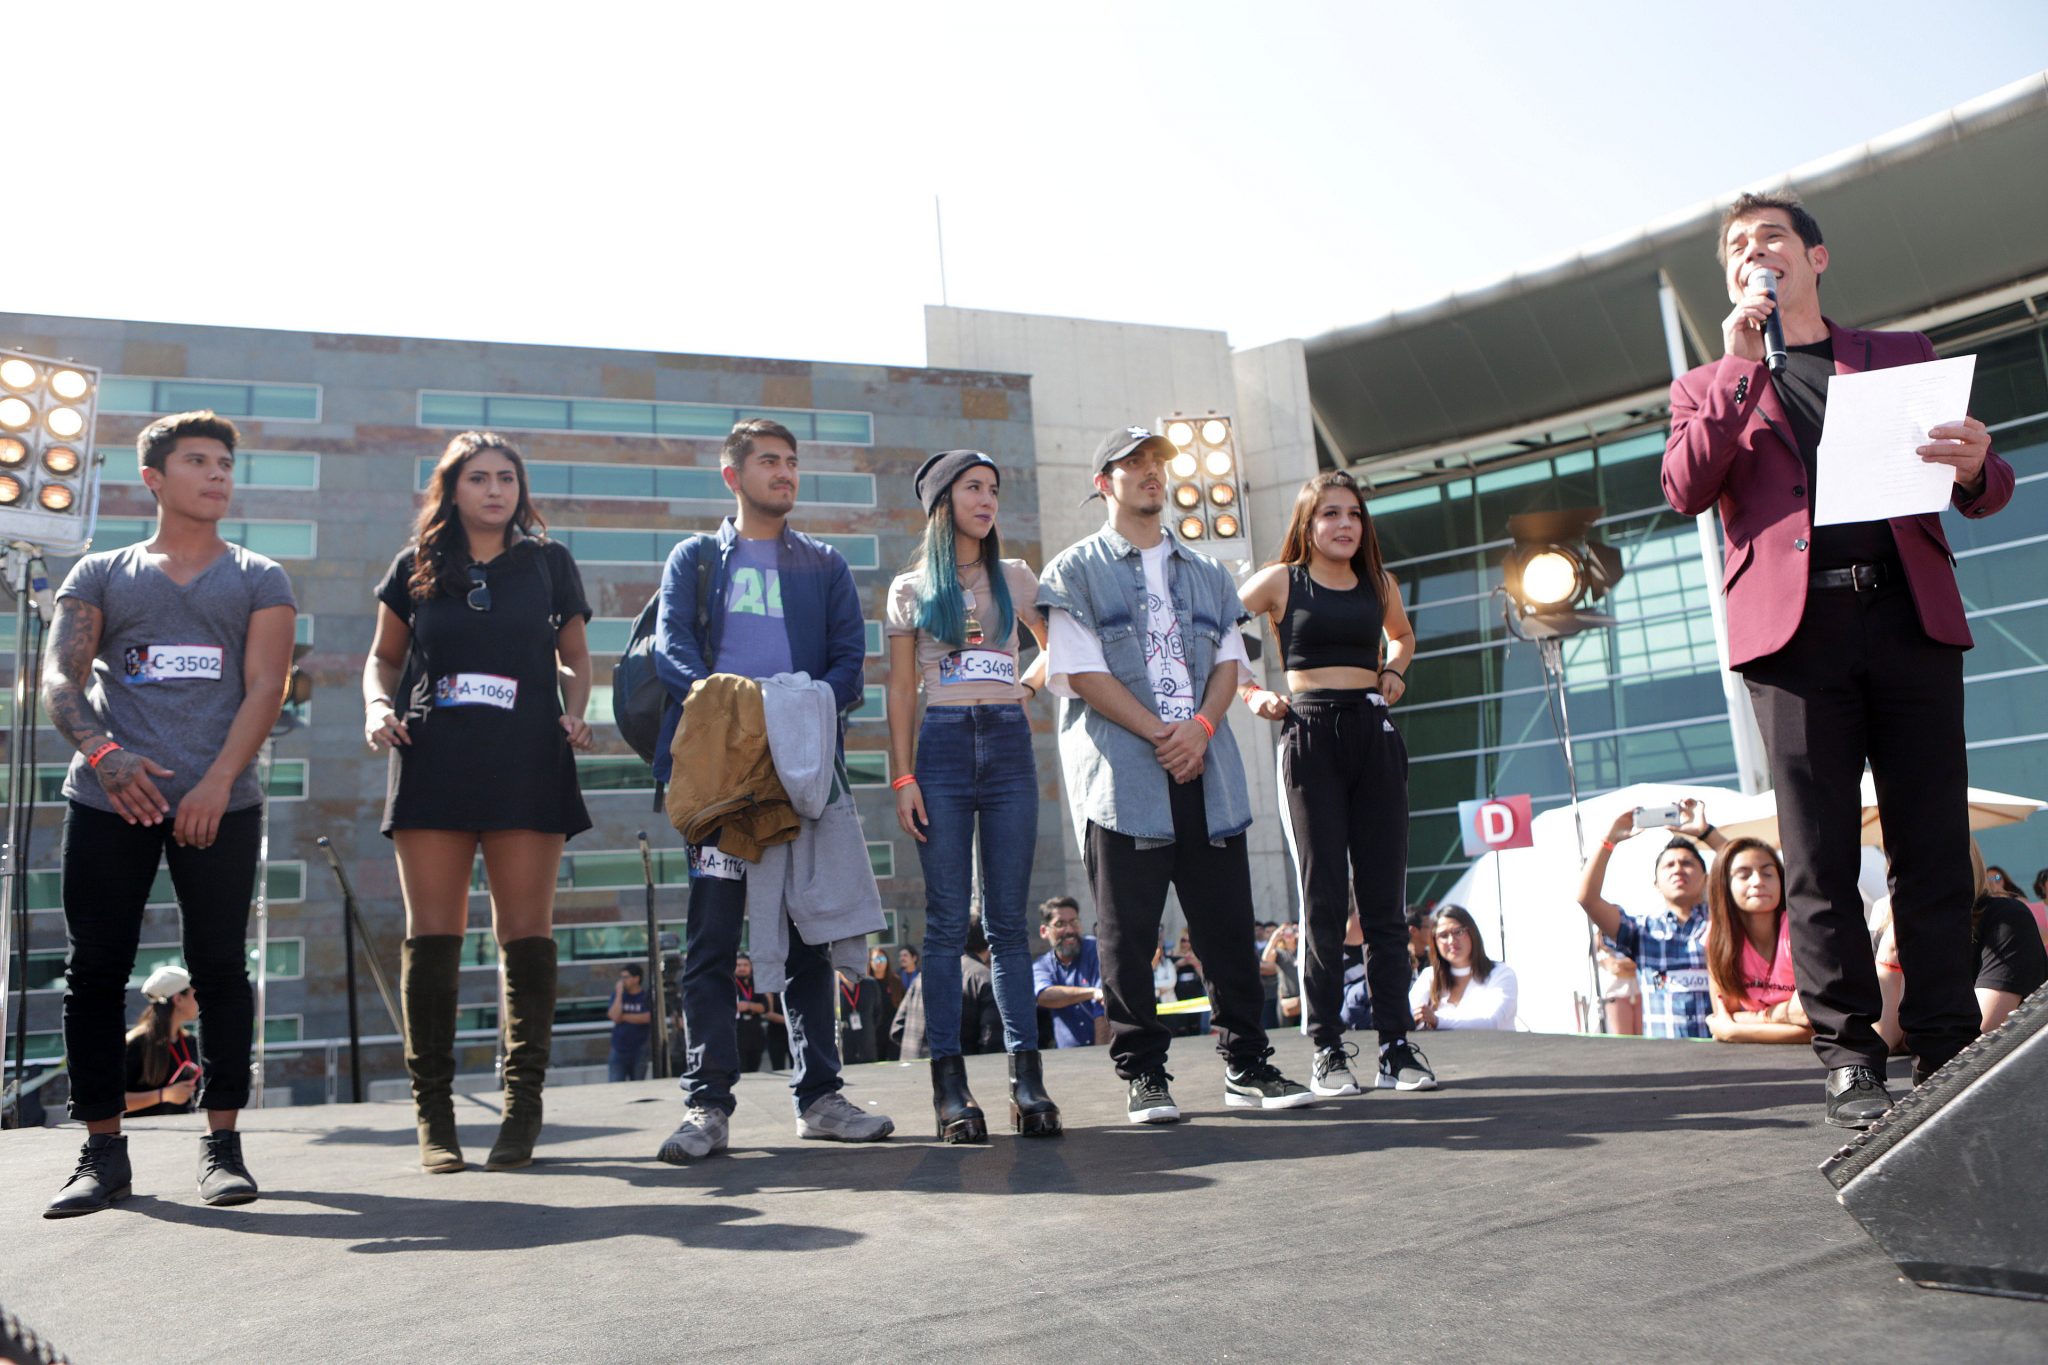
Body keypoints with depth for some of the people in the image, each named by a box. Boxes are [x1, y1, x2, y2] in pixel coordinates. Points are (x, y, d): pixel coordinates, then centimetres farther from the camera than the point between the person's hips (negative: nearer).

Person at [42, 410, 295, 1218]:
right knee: (95, 970, 0)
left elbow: (265, 687, 1)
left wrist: (217, 783, -12)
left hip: (219, 802, -1)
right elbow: (60, 677, 5)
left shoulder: (257, 581, 12)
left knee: (219, 968, -1)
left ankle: (222, 1143, 7)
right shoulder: (100, 575, 15)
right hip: (107, 797, 1)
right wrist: (100, 750, -15)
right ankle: (103, 1151, 9)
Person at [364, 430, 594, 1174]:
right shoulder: (418, 566, 12)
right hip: (433, 767, 1)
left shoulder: (549, 563, 11)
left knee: (525, 932, -2)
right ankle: (434, 1117, 7)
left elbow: (574, 657, 17)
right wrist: (377, 707, -1)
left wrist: (575, 713, -2)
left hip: (526, 768, -1)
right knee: (432, 936, 0)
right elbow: (383, 655, 18)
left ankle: (523, 1108, 6)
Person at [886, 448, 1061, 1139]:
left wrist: (1030, 683, 10)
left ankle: (1027, 1078, 0)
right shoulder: (911, 588, 9)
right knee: (947, 918, -4)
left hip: (1008, 745, 2)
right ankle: (949, 1082, 0)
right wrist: (903, 777, -3)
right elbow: (901, 691, 5)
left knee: (1008, 919, 1)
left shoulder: (1017, 579, 14)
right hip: (943, 744, -1)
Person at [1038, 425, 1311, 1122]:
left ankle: (1247, 1065, 15)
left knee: (1228, 921, 5)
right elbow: (1081, 671, -5)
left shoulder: (1206, 573, 20)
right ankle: (1144, 1075, 10)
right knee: (1127, 931, 0)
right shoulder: (1076, 571, 5)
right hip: (1122, 771, -4)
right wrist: (1160, 734, -12)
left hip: (1206, 768, 4)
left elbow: (1229, 660, 13)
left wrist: (1200, 727, -7)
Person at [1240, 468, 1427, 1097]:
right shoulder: (1281, 580, 3)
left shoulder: (1379, 583, 13)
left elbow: (1402, 635, 33)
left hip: (1375, 736, 3)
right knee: (1324, 899, -3)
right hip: (1309, 737, -3)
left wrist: (1395, 672, 13)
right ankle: (1328, 1051, 5)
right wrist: (1251, 693, -5)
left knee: (1384, 899, 3)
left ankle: (1396, 1047, 9)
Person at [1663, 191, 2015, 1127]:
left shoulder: (1902, 356, 21)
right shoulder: (1711, 385, 19)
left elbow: (1981, 488, 16)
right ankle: (1848, 1054, 6)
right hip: (1797, 625, -1)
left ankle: (1947, 1049, 9)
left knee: (1934, 849, 0)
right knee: (1820, 859, -1)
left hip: (1910, 616, 1)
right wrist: (1739, 364, -3)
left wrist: (1975, 469, -9)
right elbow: (1685, 489, 0)